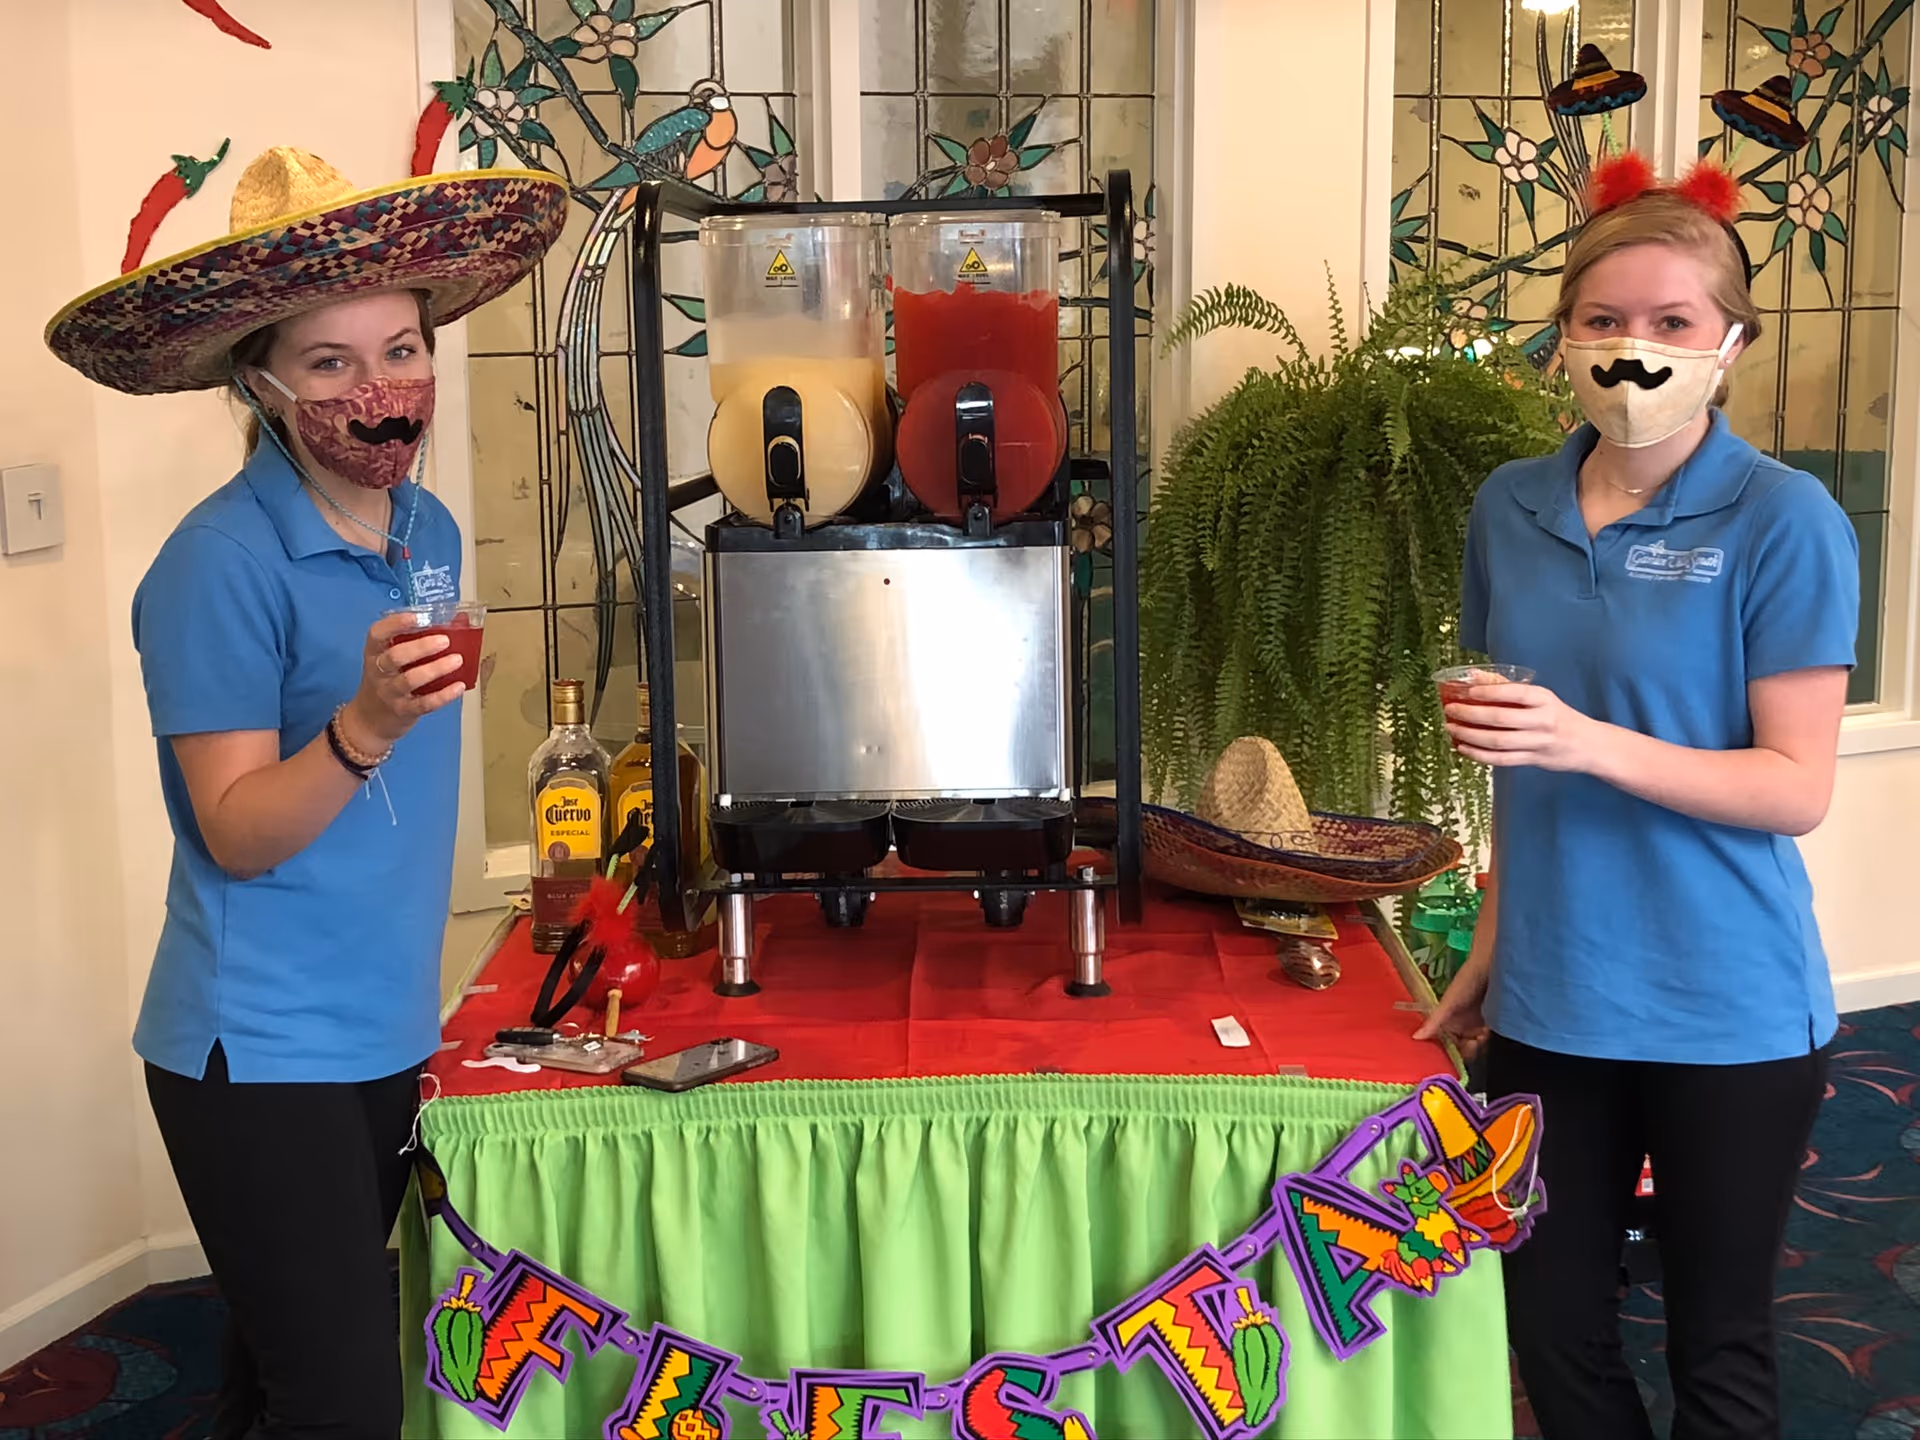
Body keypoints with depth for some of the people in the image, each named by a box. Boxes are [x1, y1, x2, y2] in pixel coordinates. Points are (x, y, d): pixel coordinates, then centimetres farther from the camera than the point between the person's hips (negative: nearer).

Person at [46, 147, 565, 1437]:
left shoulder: (429, 533, 5)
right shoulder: (224, 562, -17)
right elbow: (237, 835, -18)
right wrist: (362, 728, -33)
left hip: (388, 1035, 7)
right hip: (262, 1054, -7)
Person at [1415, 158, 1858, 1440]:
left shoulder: (1784, 521, -11)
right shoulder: (1512, 510, 4)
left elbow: (1797, 790, -14)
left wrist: (1591, 744, -27)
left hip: (1726, 1011, -4)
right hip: (1550, 999, 5)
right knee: (1553, 1334, 15)